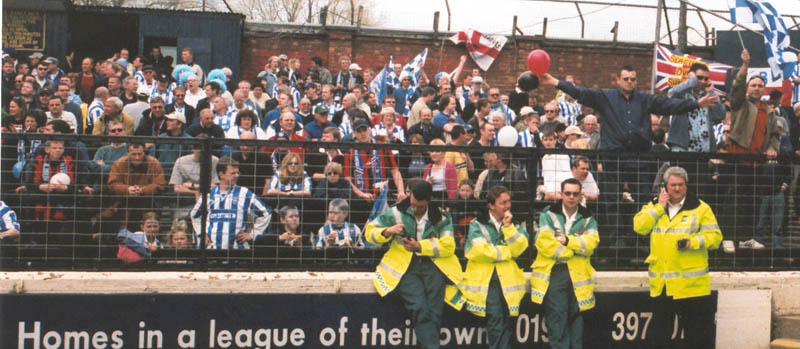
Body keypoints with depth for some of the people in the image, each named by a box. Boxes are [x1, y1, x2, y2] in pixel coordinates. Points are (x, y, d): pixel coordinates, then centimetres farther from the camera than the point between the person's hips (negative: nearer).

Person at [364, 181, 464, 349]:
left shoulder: (441, 217, 12)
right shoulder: (395, 213, 11)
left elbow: (448, 246, 1)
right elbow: (370, 232, 13)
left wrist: (419, 246, -10)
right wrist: (387, 231, -8)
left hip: (433, 265, 1)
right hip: (405, 267, -1)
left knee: (434, 313, -22)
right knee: (420, 308, -27)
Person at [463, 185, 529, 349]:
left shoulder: (515, 224, 15)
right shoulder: (477, 224, 6)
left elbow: (519, 247, -1)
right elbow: (479, 250, -10)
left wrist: (508, 226, -10)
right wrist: (507, 252, -3)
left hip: (508, 279, 3)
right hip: (485, 279, -3)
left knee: (505, 322, 1)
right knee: (495, 317, -16)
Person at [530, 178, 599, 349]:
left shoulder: (588, 218, 12)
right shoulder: (548, 214, 3)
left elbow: (591, 242, -6)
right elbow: (544, 242, -11)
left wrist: (567, 241, -15)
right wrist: (576, 249, -7)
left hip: (578, 275, 3)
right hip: (553, 273, -3)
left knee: (576, 317, 8)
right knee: (556, 317, -6)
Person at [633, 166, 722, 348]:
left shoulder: (700, 208, 1)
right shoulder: (654, 206, 13)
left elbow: (715, 237, -4)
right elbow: (639, 227, -1)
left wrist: (692, 242, -20)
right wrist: (659, 207, -6)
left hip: (690, 283, -4)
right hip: (661, 284, 4)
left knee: (695, 329, -1)